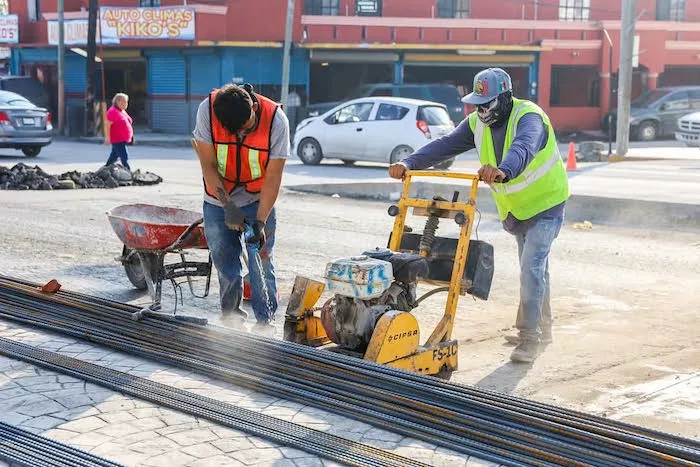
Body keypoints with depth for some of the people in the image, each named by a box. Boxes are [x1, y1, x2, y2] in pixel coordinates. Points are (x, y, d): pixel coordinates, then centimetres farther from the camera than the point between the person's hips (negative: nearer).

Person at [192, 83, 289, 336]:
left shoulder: (276, 120, -25)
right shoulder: (207, 110, -23)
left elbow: (273, 177, -20)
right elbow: (209, 166, -17)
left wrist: (260, 221, -25)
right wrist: (228, 206, -27)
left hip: (258, 201, -1)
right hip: (218, 200, 1)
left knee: (261, 262, -5)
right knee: (225, 263, 7)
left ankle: (265, 322, 5)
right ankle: (231, 316, 25)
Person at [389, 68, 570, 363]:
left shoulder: (528, 117, -27)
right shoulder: (478, 123, -5)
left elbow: (524, 147, -49)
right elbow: (445, 145, -15)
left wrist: (503, 171, -70)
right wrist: (409, 163, -30)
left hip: (545, 205, -7)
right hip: (515, 209, 7)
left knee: (532, 267, -18)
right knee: (534, 267, 19)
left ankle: (530, 338, -12)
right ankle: (541, 328, 34)